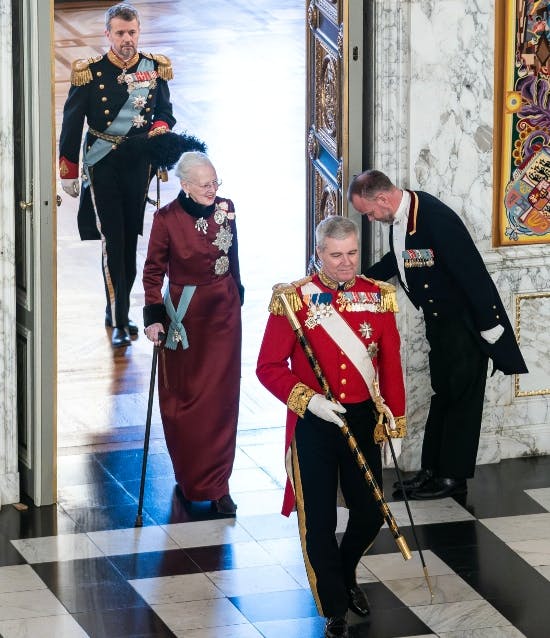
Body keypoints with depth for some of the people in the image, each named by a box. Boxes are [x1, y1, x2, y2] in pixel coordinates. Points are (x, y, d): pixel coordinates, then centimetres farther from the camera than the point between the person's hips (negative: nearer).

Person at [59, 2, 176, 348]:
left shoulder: (155, 68, 1)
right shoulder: (90, 72, -8)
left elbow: (165, 112, 12)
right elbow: (72, 124, -3)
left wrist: (160, 129, -12)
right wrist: (69, 173, -2)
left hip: (139, 165, 3)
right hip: (103, 168, -3)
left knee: (130, 241, 10)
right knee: (112, 242, -8)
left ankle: (116, 309, 27)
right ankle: (119, 323, -7)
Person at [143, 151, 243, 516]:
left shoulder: (225, 209, -2)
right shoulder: (167, 219, -13)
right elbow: (154, 271, -8)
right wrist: (154, 317, -13)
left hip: (223, 312, 3)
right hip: (184, 315, -3)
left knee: (221, 398, 2)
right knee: (183, 397, 7)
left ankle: (216, 485, 7)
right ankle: (187, 476, 25)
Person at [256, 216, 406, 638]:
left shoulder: (378, 297, -1)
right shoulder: (293, 299, -11)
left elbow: (390, 365, 4)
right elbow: (269, 367, -9)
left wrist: (395, 424, 3)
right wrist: (309, 400, -21)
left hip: (363, 422, 3)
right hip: (313, 426, -3)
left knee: (370, 515, 10)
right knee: (319, 522, 1)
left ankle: (345, 575, 41)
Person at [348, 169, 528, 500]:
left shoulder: (436, 218, -29)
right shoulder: (400, 216, -2)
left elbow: (471, 270, -27)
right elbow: (397, 259, 18)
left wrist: (490, 327, -23)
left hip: (465, 323, -9)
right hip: (438, 321, 9)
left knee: (462, 398, 2)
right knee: (442, 395, 17)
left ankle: (454, 477, 9)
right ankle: (432, 470, 26)